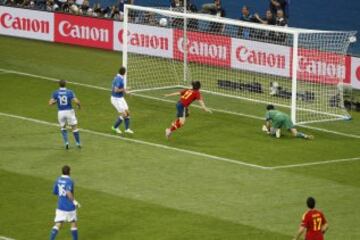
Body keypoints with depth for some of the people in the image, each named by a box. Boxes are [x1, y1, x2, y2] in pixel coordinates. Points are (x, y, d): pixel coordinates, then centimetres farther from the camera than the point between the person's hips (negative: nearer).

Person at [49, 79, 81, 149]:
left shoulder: (55, 93, -3)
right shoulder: (70, 92, -7)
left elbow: (50, 103, -8)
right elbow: (76, 101, -15)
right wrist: (79, 105, 8)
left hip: (61, 112, 2)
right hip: (69, 111, -2)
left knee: (63, 128, 23)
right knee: (74, 127, 13)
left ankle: (66, 142, 8)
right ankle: (78, 143, 16)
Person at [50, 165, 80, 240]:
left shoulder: (58, 180, 4)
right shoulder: (69, 181, -16)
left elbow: (54, 192, 14)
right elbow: (68, 193, -32)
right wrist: (75, 202, -25)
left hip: (60, 206, 4)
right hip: (70, 206, -4)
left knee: (58, 225, 1)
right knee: (73, 223, 15)